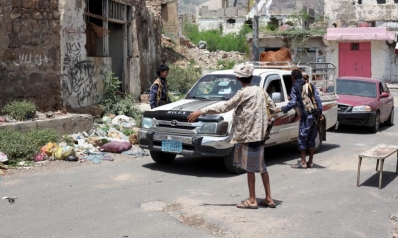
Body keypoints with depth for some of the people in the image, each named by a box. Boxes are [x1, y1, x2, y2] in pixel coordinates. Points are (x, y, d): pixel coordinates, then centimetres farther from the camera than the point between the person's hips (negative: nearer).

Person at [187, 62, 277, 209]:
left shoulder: (244, 93, -13)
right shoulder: (260, 90, 9)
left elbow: (225, 107, -17)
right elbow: (272, 107, 14)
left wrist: (201, 112, -16)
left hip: (249, 134, -8)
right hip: (259, 133, 8)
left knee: (250, 167, 0)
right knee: (261, 166, 13)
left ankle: (252, 200, 7)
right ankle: (268, 199, 16)